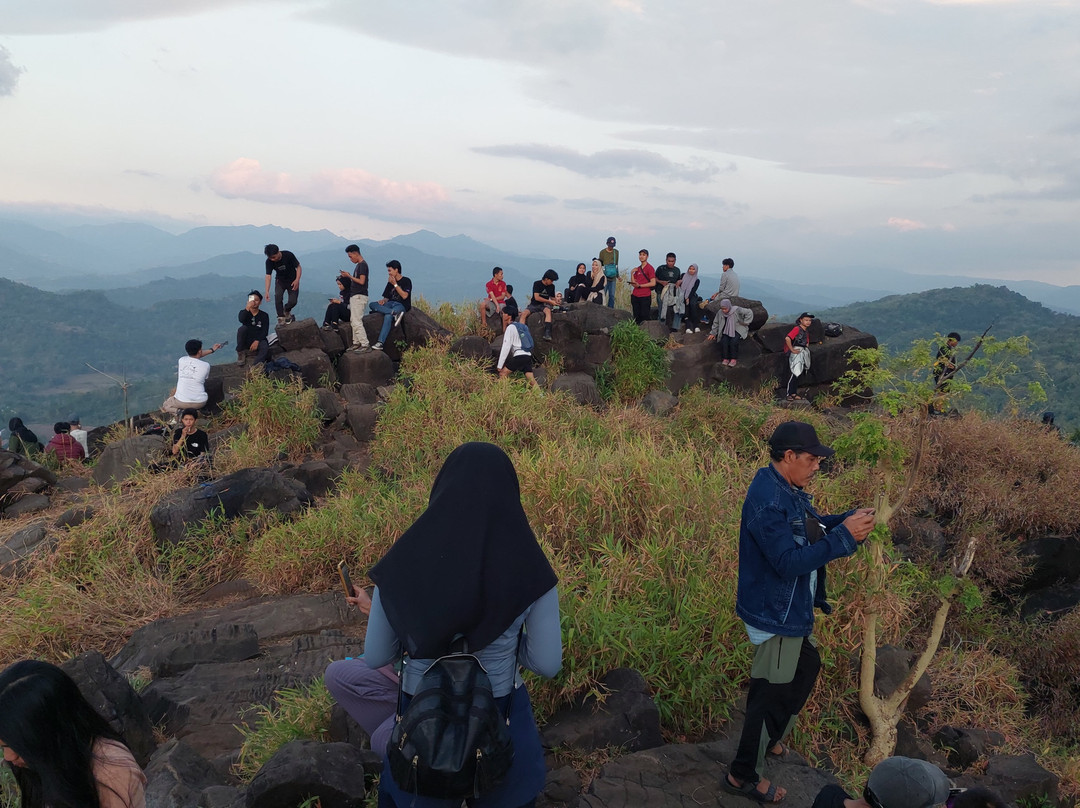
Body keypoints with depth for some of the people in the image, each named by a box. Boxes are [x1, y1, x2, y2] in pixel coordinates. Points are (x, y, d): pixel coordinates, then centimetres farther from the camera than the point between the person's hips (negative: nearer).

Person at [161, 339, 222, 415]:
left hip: (181, 402, -1)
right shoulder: (206, 366, -9)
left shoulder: (181, 360, -1)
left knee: (164, 405, 30)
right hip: (200, 402, 1)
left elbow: (194, 356, 19)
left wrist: (212, 350, 29)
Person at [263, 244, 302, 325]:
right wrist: (267, 292, -35)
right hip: (280, 281, 1)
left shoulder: (288, 255, -25)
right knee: (278, 296, -26)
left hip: (292, 281, -1)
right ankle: (281, 317, -18)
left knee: (293, 302, -13)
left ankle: (286, 310, 21)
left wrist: (297, 280, -31)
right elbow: (268, 276, -24)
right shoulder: (269, 262, -19)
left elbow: (298, 267, -16)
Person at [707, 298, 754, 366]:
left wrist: (745, 323, -12)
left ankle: (734, 359, -15)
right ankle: (725, 359, -13)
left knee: (733, 342, -30)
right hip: (727, 331, 4)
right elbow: (716, 323, 12)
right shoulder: (720, 313, -3)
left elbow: (749, 313, -12)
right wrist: (713, 333, 9)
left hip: (738, 330, -4)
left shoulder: (737, 310, -17)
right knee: (723, 342, -26)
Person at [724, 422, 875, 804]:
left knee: (806, 668, 28)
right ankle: (743, 775, 21)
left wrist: (850, 519, -3)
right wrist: (844, 536, -31)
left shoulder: (787, 489, 2)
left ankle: (768, 738, 48)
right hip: (775, 614, -11)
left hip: (792, 608, 11)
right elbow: (789, 562, -32)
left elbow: (812, 527, 14)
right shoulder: (768, 501, -29)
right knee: (772, 692, 3)